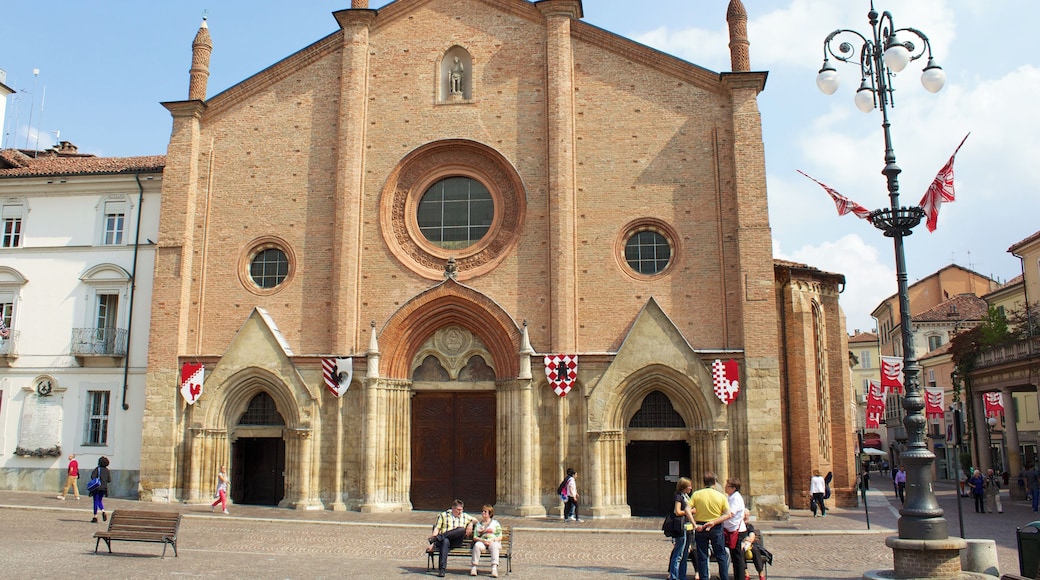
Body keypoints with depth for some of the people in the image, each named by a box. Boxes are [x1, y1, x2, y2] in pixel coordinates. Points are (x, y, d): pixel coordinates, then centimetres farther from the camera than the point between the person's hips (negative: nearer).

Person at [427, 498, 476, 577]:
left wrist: (471, 524, 7)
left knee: (462, 529, -30)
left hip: (457, 542, 2)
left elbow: (475, 520, 32)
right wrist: (432, 542, -9)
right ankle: (442, 569, -47)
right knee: (445, 541, -41)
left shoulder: (465, 516, 20)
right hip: (445, 539, -2)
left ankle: (437, 538, -33)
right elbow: (437, 529, 4)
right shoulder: (443, 515, 11)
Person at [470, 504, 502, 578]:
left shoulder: (495, 523, 16)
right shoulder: (478, 524, 22)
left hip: (493, 542, -1)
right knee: (477, 545, -34)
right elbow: (475, 537, 10)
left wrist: (491, 540, -13)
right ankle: (474, 567, -36)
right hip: (481, 542, 1)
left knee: (494, 546, -38)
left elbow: (500, 537, 7)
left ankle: (494, 568, -48)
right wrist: (483, 540, -10)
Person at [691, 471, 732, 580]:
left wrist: (695, 525, -14)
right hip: (716, 528, 0)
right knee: (721, 556, 13)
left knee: (702, 557, 8)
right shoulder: (721, 496, -2)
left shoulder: (696, 494, -3)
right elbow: (728, 514, -11)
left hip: (700, 528, 0)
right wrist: (713, 522, -15)